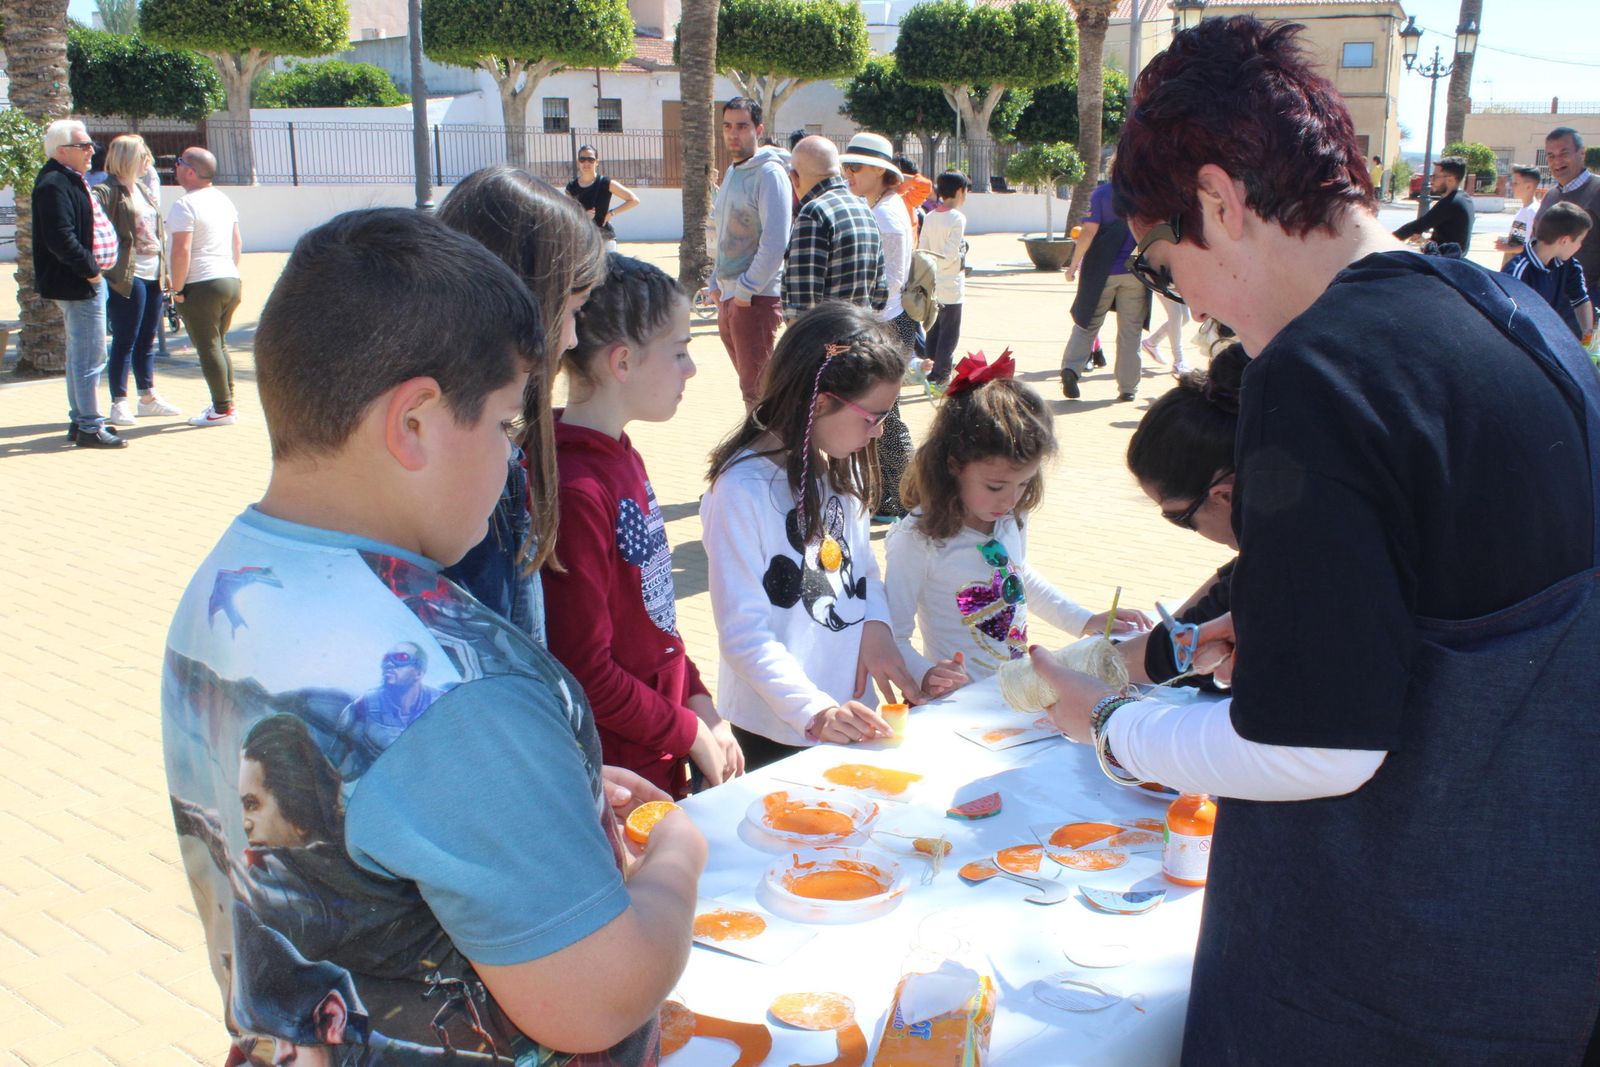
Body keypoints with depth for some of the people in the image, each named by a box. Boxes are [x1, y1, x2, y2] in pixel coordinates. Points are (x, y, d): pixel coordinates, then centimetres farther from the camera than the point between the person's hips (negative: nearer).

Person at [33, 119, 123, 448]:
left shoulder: (71, 180, 16)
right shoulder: (54, 184, -17)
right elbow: (60, 238, -25)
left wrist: (94, 269, 12)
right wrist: (90, 269, -17)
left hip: (89, 278, 11)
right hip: (78, 284, -11)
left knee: (80, 356, 17)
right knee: (89, 357, -7)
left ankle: (79, 421, 26)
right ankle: (90, 427, -2)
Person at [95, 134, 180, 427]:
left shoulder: (142, 189, 17)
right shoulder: (107, 192, -10)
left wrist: (164, 271, 16)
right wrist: (107, 271, -22)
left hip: (153, 275, 8)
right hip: (127, 278, -8)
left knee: (147, 341, 16)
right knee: (125, 342, -2)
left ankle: (148, 397, 25)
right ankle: (119, 404, 4)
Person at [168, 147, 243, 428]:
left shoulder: (185, 205, -14)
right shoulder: (224, 200, 12)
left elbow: (182, 250, -20)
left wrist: (177, 289, -13)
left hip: (201, 286, -8)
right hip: (231, 280, 8)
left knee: (208, 348, -2)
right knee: (220, 344, 17)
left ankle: (222, 410, 0)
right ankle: (226, 404, 18)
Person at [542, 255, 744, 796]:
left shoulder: (622, 456, 7)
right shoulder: (571, 489, -24)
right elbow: (584, 672, -21)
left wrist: (698, 700, 7)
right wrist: (691, 733, -12)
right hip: (616, 782, -9)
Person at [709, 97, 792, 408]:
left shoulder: (769, 173, -11)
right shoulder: (732, 172, 16)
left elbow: (775, 242, -18)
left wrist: (746, 289, -16)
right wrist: (717, 281, 16)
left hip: (756, 298, -8)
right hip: (728, 297, 9)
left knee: (756, 389, -6)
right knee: (749, 385, 15)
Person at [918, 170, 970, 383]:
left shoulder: (929, 217, 6)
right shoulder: (957, 218, -14)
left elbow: (922, 250, 4)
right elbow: (951, 254, -20)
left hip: (932, 285, 7)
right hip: (951, 287, -7)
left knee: (933, 331, 14)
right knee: (950, 334, 0)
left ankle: (932, 372, 19)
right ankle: (942, 375, 1)